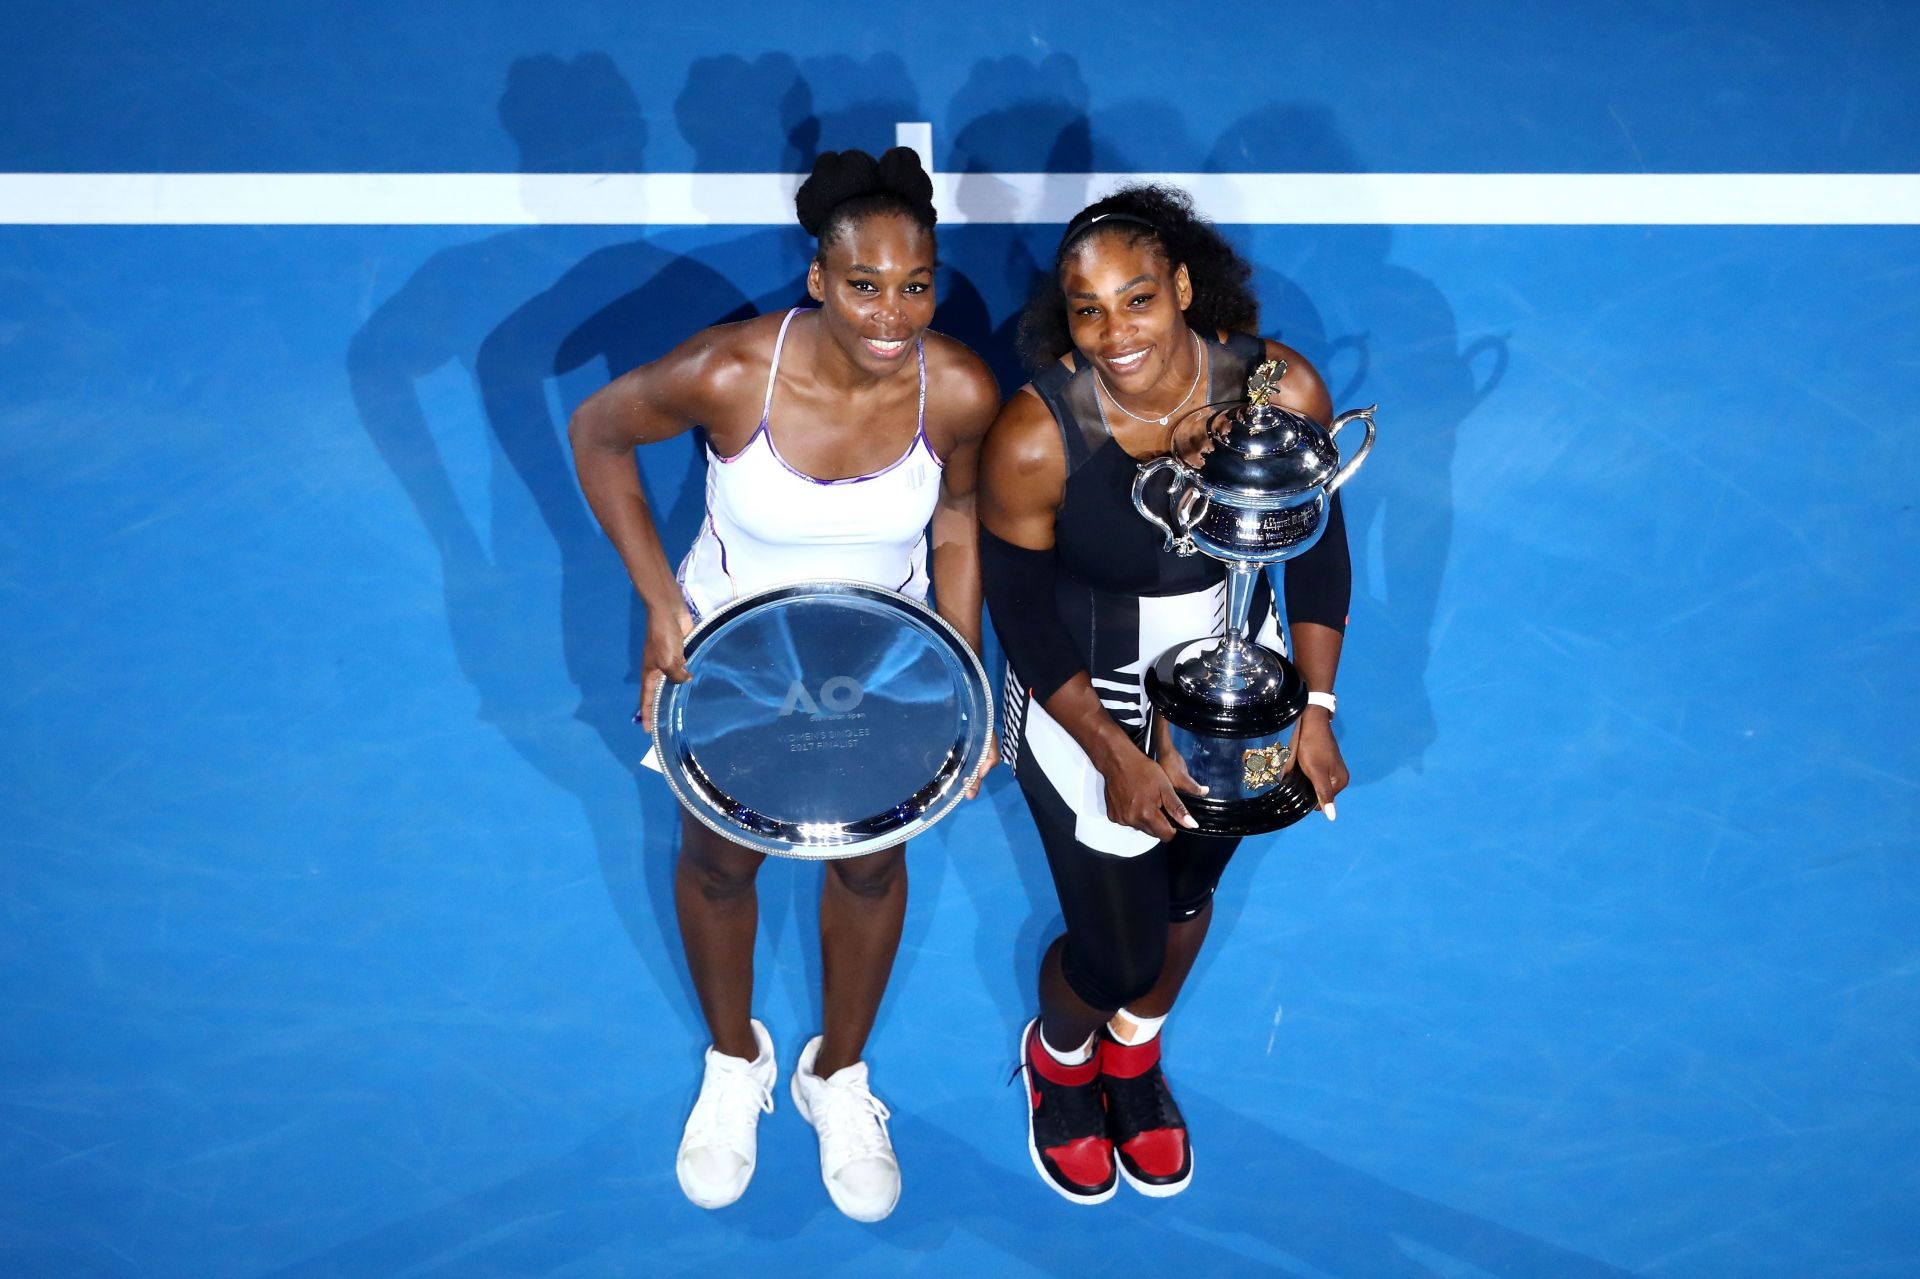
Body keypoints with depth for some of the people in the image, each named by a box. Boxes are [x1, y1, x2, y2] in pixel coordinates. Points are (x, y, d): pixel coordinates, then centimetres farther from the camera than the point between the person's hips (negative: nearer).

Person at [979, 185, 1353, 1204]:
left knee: (1188, 892, 25)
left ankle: (1133, 1052, 59)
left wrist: (1316, 707, -7)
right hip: (1086, 701, -3)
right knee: (1115, 954, 5)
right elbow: (1020, 610, -16)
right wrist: (1115, 755, -16)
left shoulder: (1282, 391, -23)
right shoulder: (1035, 437, -29)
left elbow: (1318, 549, -6)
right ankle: (1058, 1058, 44)